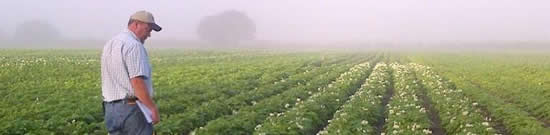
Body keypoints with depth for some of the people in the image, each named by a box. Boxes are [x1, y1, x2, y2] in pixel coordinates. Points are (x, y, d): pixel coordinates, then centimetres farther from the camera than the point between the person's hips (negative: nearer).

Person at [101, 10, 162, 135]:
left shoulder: (110, 44, 15)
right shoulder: (134, 45, -15)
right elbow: (137, 81, -23)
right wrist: (153, 108, -19)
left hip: (111, 109, 9)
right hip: (132, 108, -9)